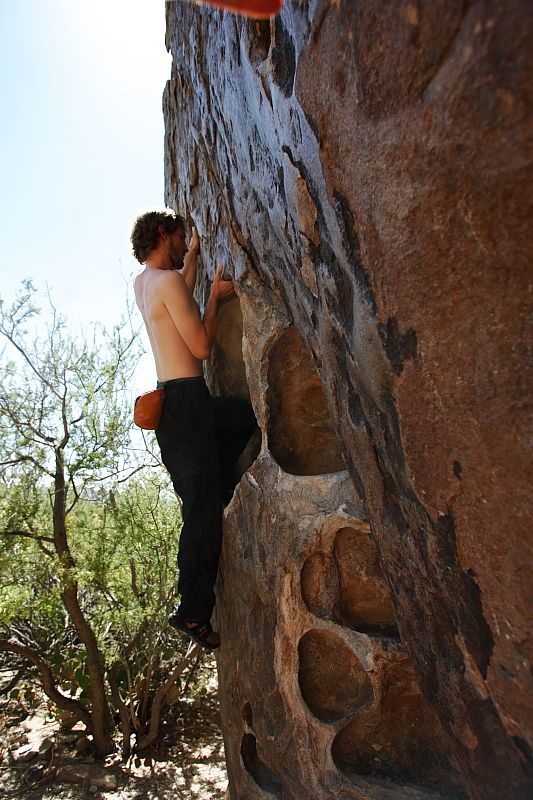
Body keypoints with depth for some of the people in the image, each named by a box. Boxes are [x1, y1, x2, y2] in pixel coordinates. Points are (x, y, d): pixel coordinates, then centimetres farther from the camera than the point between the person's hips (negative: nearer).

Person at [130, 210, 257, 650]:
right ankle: (193, 609, 3)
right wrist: (216, 297, -2)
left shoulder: (143, 283, 17)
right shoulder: (167, 280, -12)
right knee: (202, 509, -6)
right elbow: (202, 346, -14)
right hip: (185, 398, -10)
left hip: (174, 398, 10)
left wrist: (193, 252, 47)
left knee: (249, 415, 24)